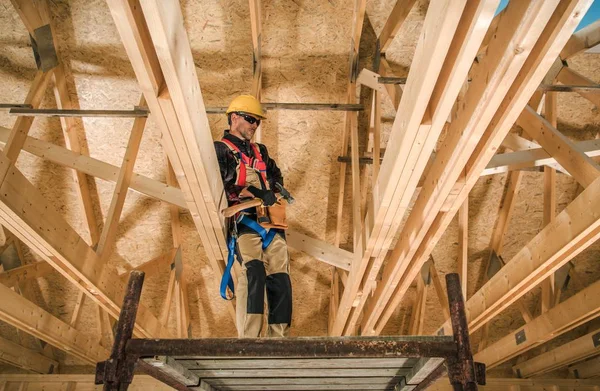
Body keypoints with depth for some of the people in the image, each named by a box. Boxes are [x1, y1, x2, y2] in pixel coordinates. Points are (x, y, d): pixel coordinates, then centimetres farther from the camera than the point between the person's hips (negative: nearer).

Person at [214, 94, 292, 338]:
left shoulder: (260, 151, 28)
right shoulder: (220, 150, 7)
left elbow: (276, 176, 26)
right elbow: (218, 186, -8)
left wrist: (272, 191, 3)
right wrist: (255, 192, -16)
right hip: (244, 220, -6)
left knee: (280, 277, -2)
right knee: (253, 270, -25)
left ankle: (279, 337, 5)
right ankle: (248, 337, -24)